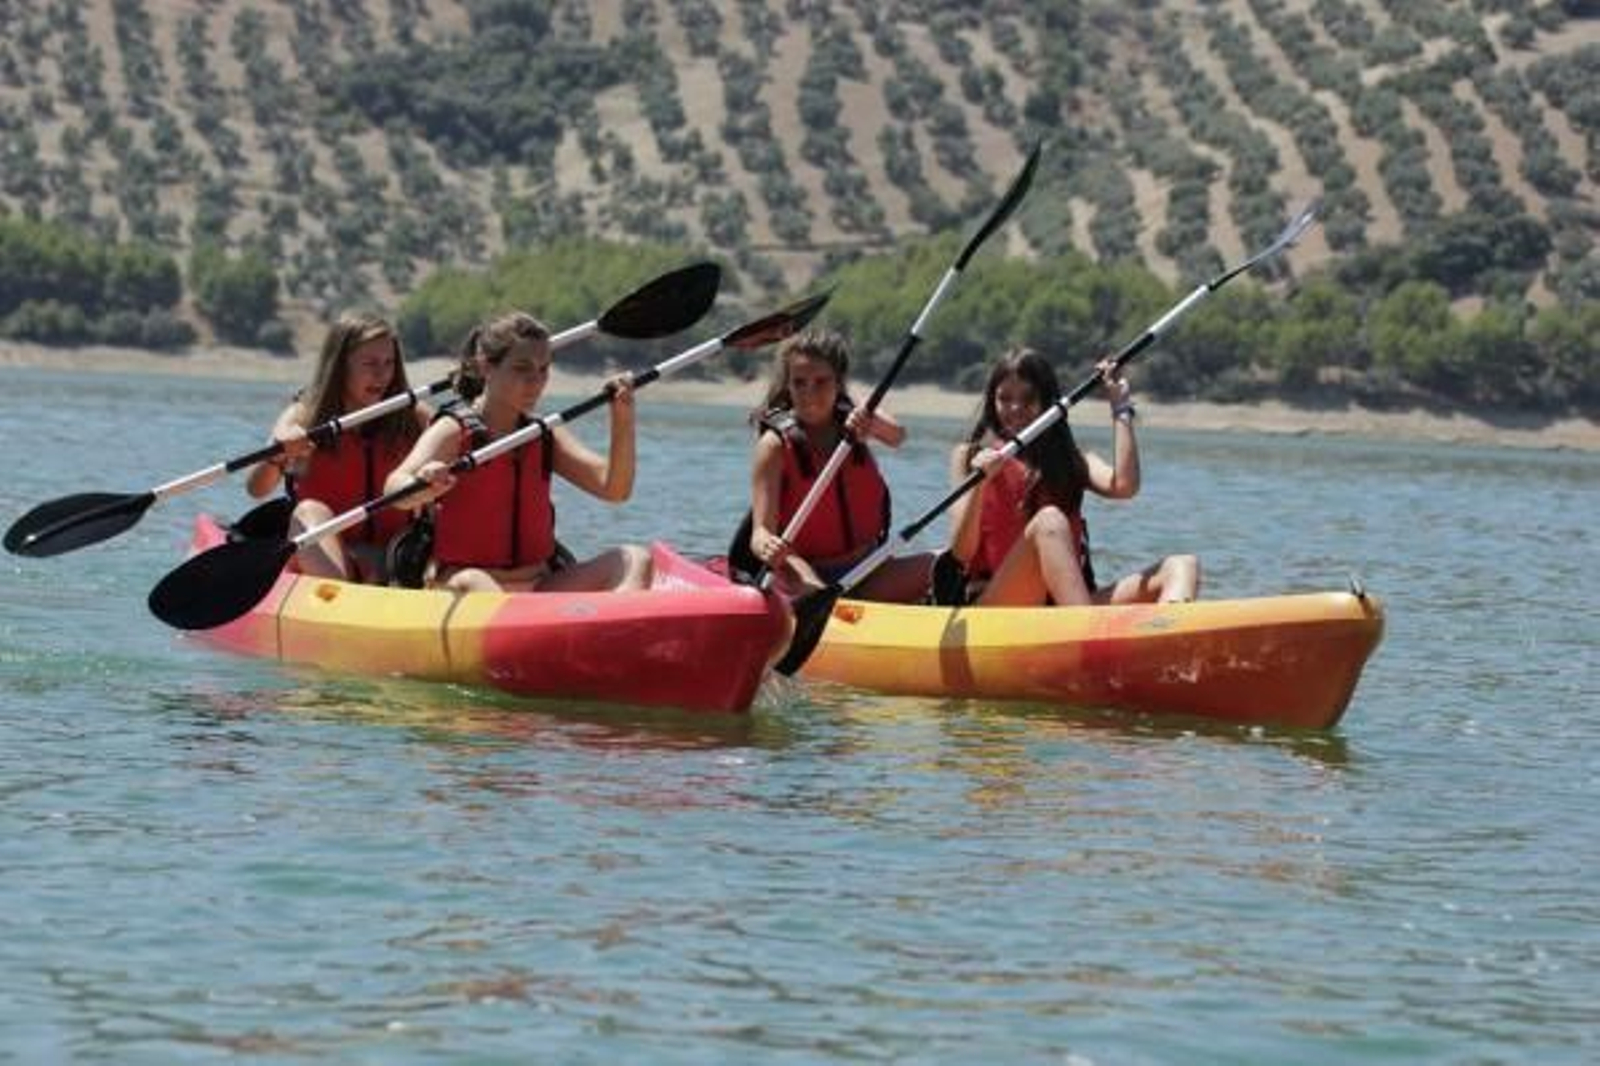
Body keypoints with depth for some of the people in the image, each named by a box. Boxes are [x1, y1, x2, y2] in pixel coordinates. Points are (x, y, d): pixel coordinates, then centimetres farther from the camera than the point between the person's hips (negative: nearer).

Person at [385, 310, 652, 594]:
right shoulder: (454, 432, -3)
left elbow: (614, 489, 2)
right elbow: (395, 490, -21)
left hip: (540, 589, 5)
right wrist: (424, 487, -45)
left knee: (635, 560, -14)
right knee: (473, 584, -38)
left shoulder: (546, 439, 13)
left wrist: (622, 421, -13)